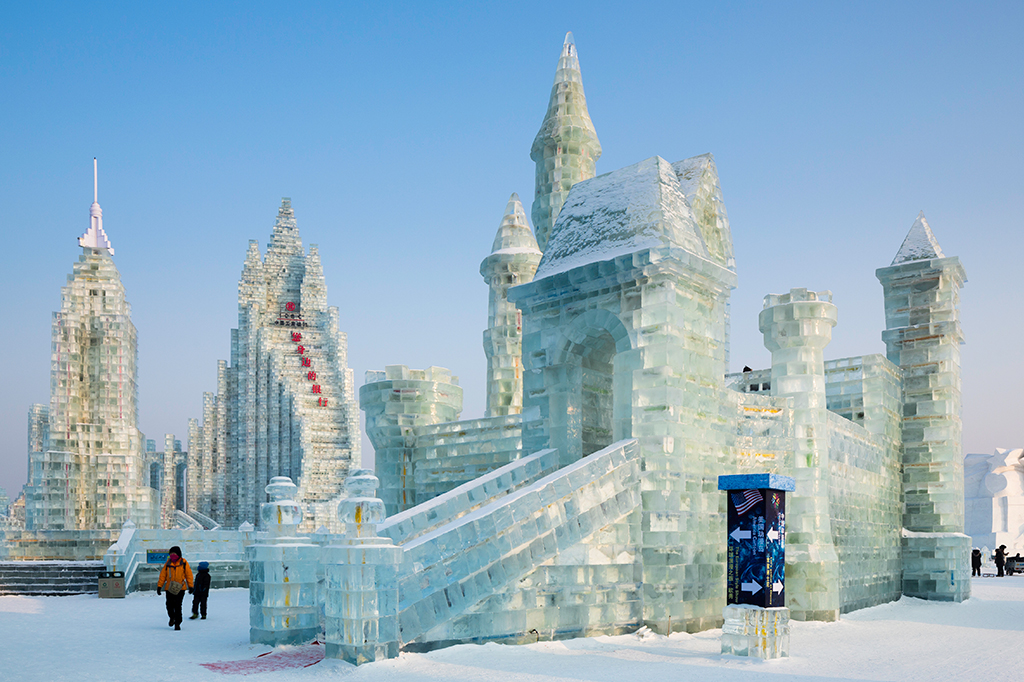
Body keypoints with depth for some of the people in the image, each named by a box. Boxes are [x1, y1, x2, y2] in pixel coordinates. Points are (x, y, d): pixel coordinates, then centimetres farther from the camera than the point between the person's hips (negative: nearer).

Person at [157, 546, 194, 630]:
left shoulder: (184, 563, 0)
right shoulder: (168, 563, 5)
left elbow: (189, 574, 3)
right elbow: (162, 575, 8)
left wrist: (190, 586, 1)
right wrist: (159, 586, 4)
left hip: (180, 588, -2)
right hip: (169, 588, 2)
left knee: (178, 606, -9)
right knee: (169, 605, 3)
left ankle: (177, 623, -1)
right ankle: (172, 617, 32)